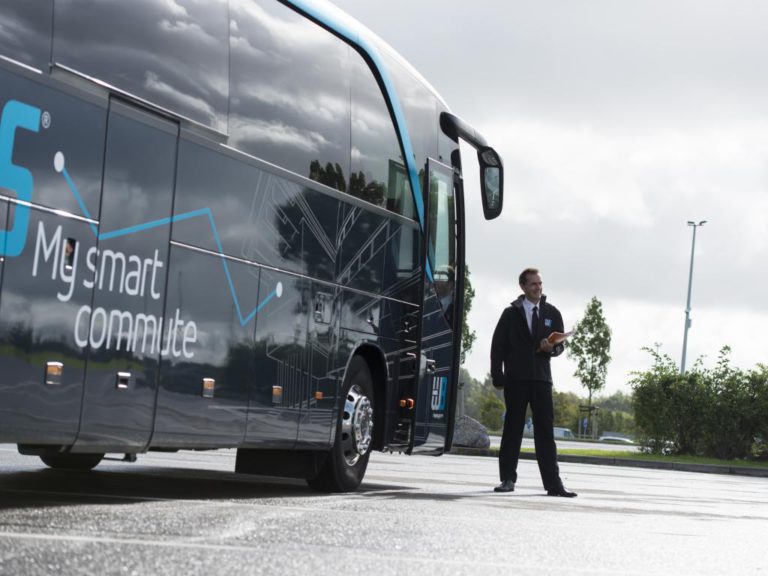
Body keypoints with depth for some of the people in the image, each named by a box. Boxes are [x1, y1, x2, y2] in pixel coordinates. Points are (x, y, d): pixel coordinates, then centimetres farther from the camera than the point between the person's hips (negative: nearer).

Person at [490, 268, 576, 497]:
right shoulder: (511, 313, 5)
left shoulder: (552, 313, 12)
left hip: (541, 379, 2)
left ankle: (553, 484, -4)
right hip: (516, 379, -1)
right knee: (513, 428, 2)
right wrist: (498, 376, -6)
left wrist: (551, 347, -10)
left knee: (546, 430, -2)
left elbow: (560, 345, 13)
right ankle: (508, 478, 8)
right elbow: (498, 345, 3)